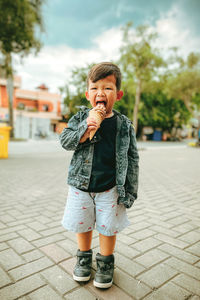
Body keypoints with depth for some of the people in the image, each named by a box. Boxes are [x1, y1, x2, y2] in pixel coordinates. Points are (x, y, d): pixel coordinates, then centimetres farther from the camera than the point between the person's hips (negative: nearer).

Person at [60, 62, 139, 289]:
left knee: (108, 227, 11)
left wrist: (130, 190, -1)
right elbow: (64, 141, -4)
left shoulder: (124, 125, -4)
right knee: (82, 225, 16)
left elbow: (132, 159, 0)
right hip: (81, 185, 2)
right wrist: (85, 129, -22)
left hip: (110, 188, -1)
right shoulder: (81, 117, -2)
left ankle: (105, 262, 38)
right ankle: (84, 256, 44)